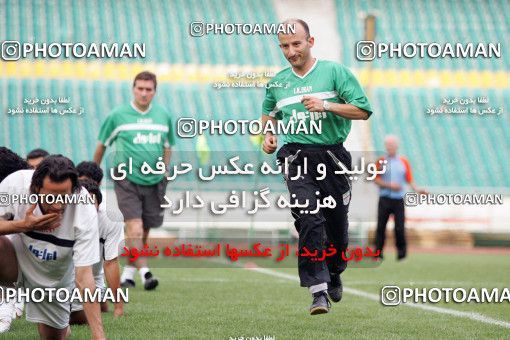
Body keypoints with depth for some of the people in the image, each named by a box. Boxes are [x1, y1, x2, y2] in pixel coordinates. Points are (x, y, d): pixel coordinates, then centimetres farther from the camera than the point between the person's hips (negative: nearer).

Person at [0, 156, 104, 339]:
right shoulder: (16, 184, -30)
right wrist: (23, 226, -35)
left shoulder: (85, 212, -31)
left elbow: (84, 277, -30)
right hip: (16, 261, -1)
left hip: (52, 280, 1)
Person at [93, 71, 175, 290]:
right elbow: (102, 145, 11)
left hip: (154, 182, 3)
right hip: (127, 180, -3)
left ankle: (128, 271, 25)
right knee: (134, 228, -17)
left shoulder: (164, 116, 7)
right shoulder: (117, 116, -2)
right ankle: (144, 272, -21)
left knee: (144, 232, 8)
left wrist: (164, 172, 14)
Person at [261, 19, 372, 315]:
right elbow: (269, 115, 32)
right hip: (297, 159, 1)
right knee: (309, 221, -17)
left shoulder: (335, 72, 2)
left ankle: (335, 275, 35)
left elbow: (363, 110, -4)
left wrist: (326, 105, -15)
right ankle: (318, 291, -18)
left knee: (337, 222, 8)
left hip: (333, 157, -1)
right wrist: (268, 135, 11)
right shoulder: (277, 82, 13)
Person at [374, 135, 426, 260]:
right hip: (384, 199, -1)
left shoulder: (404, 161, 11)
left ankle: (401, 251, 8)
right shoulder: (381, 161, 6)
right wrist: (389, 185, -11)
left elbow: (409, 179, 10)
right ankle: (378, 252, 0)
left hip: (398, 199, 1)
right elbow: (376, 180, 2)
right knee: (381, 226, -5)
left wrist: (416, 189, -6)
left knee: (400, 226, -6)